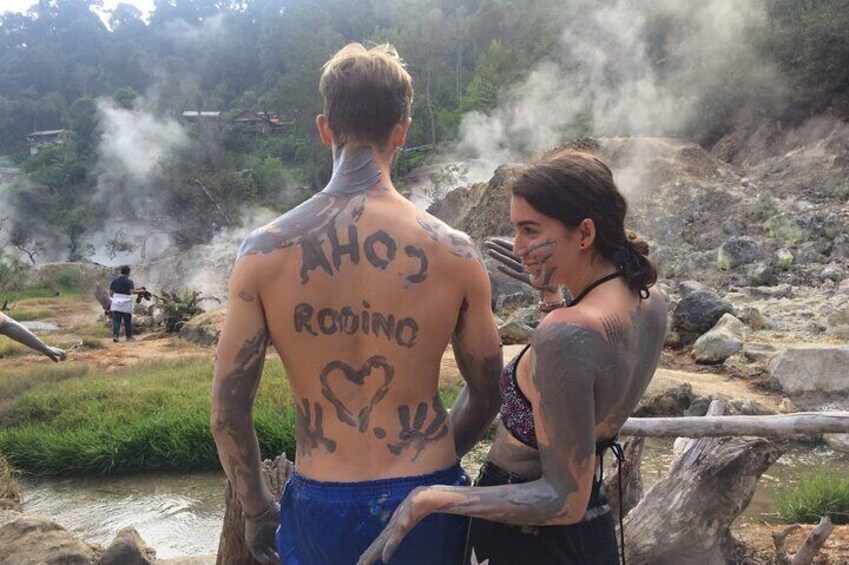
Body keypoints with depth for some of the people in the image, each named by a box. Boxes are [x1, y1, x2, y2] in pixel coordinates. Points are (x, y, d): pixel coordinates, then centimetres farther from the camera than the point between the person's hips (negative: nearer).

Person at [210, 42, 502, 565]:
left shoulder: (266, 252, -10)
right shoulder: (455, 253, -10)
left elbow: (228, 413, -6)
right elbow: (486, 397, 1)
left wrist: (256, 510, 10)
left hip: (321, 509, 0)